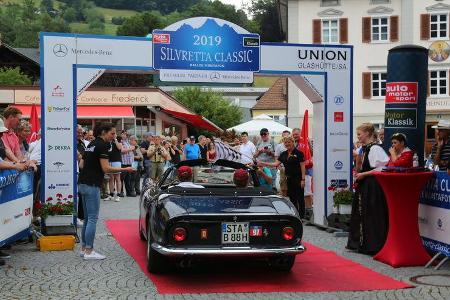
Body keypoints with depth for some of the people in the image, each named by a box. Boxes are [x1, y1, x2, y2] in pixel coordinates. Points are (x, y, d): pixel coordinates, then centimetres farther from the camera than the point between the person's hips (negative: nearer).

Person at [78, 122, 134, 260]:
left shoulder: (92, 144, 17)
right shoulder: (103, 145, -11)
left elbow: (81, 165, 18)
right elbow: (106, 168, -17)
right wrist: (125, 169, -11)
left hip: (83, 184, 9)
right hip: (92, 185, -9)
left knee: (87, 218, 14)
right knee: (92, 218, -5)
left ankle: (84, 248, 18)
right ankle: (89, 252, -4)